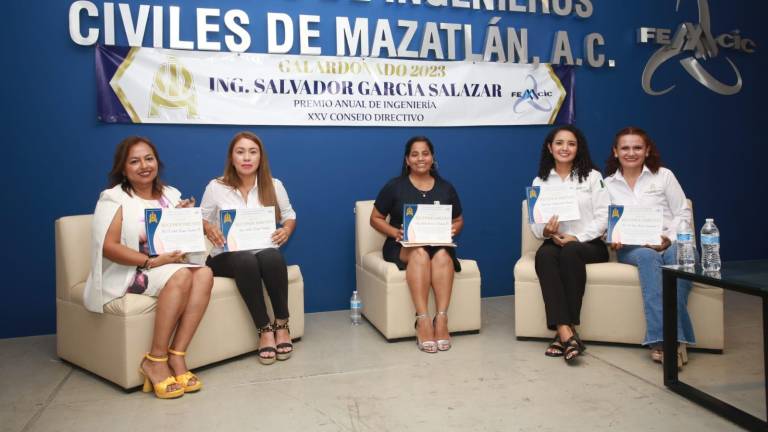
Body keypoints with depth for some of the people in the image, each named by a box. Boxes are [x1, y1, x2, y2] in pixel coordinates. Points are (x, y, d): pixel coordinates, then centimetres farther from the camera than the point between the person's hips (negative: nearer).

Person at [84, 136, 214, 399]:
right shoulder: (114, 198, -2)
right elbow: (108, 246, -12)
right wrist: (152, 261, -21)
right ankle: (155, 360, -25)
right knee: (180, 276, -34)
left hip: (167, 265, 5)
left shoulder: (170, 195, 14)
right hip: (128, 272, -5)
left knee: (204, 273, -26)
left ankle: (177, 357, -27)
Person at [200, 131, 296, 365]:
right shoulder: (216, 187, 2)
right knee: (246, 261, -38)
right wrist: (209, 229, -14)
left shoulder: (274, 185, 6)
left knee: (272, 257, -37)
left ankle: (282, 324, -20)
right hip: (227, 256, -1)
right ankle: (264, 328, -23)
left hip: (265, 252, 1)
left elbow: (289, 215, 15)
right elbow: (201, 220, 10)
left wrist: (286, 230, -8)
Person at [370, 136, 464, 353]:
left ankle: (442, 319, -36)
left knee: (443, 255, -34)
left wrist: (451, 231, -4)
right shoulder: (395, 186, 5)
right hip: (403, 246, -2)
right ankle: (422, 320, -39)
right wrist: (394, 232, -11)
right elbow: (375, 218, 7)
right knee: (420, 253, -36)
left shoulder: (446, 188, 12)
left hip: (439, 245, 2)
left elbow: (459, 221, 19)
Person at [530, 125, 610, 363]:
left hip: (589, 243, -2)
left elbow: (603, 217, -2)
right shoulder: (540, 181, 14)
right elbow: (534, 222, 8)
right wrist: (546, 231, -16)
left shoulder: (593, 176, 7)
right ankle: (565, 332, -41)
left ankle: (567, 329, -31)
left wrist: (576, 238, -16)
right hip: (555, 242, 2)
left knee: (570, 252, -37)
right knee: (544, 255, -34)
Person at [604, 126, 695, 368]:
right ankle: (668, 338, -43)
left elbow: (683, 214, 8)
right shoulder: (608, 184, 17)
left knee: (679, 255, -36)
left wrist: (669, 238, -11)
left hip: (668, 242, 1)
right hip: (631, 247, 0)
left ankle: (662, 341, -39)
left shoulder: (664, 176, 14)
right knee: (648, 257, -37)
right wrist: (613, 240, -10)